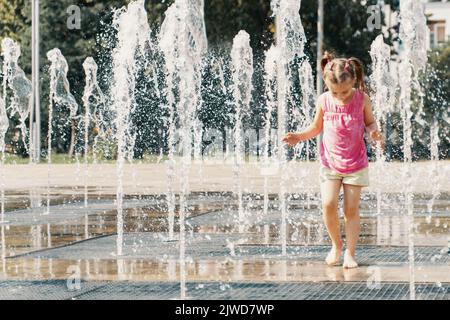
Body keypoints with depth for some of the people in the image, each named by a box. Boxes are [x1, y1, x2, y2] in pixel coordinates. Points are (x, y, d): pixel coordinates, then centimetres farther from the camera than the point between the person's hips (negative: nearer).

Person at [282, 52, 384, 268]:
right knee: (328, 204, -13)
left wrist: (374, 134, -16)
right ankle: (336, 245, 9)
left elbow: (370, 122, 5)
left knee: (351, 210, 1)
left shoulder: (362, 99, -9)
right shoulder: (324, 101, -6)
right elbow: (316, 128, 8)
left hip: (356, 164, -1)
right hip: (330, 163, 1)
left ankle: (350, 253, 11)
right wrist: (299, 136, -8)